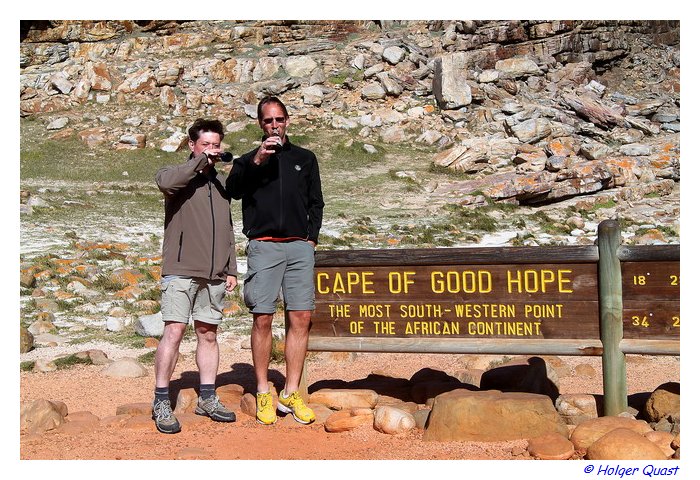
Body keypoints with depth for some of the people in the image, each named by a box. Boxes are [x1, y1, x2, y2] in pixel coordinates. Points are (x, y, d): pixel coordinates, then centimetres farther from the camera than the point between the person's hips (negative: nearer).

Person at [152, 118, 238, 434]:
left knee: (208, 333, 9)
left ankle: (207, 398, 16)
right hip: (181, 270, -6)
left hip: (214, 274, 6)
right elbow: (164, 182, -27)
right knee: (174, 330, -11)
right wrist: (200, 161, -18)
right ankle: (161, 402, -4)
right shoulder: (179, 175, 1)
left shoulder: (222, 182, 19)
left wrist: (231, 269, 17)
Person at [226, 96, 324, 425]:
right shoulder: (249, 161, 14)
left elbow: (316, 203, 20)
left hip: (299, 247, 2)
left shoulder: (305, 159, 19)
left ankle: (291, 393, 2)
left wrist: (311, 238, 8)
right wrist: (256, 161, -15)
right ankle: (263, 394, 2)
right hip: (263, 247, -2)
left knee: (301, 319, -4)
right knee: (262, 319, -6)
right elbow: (232, 190, -5)